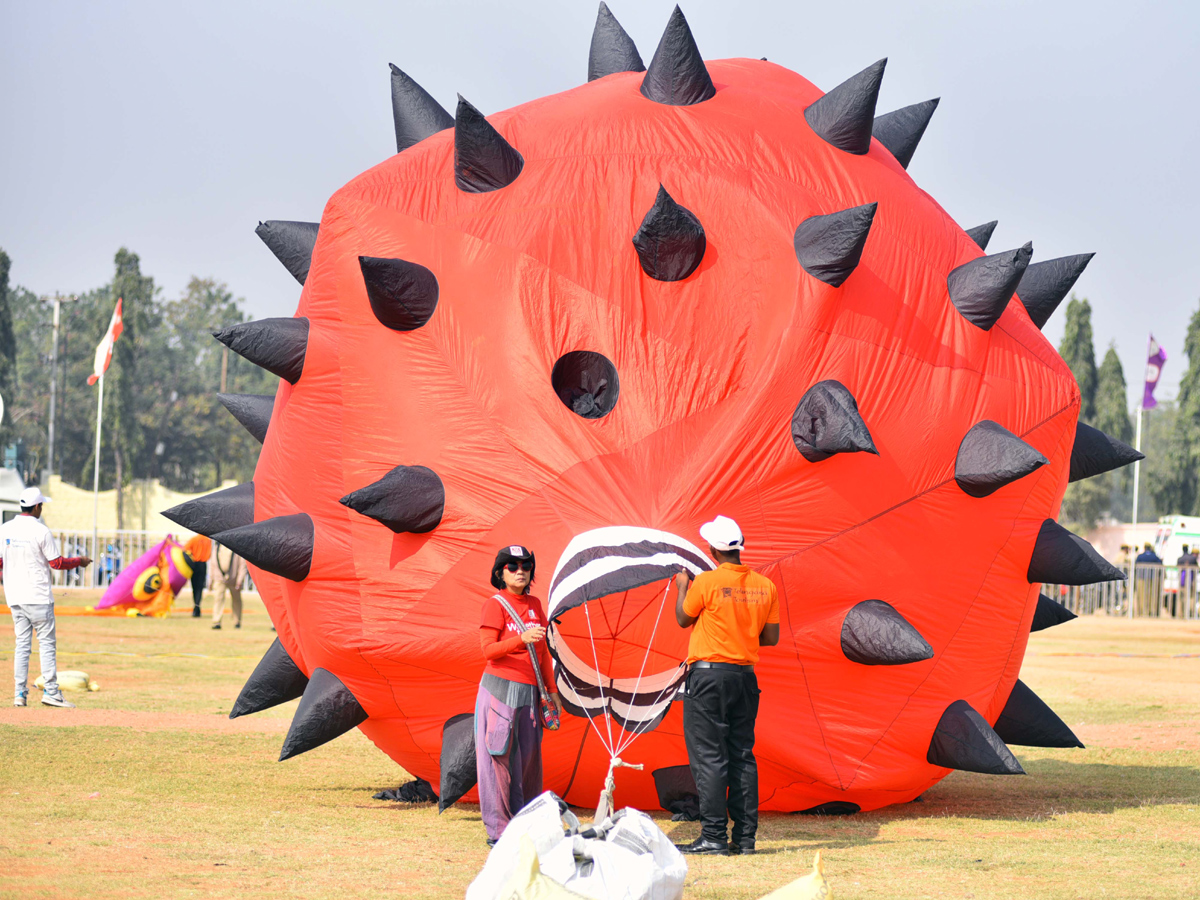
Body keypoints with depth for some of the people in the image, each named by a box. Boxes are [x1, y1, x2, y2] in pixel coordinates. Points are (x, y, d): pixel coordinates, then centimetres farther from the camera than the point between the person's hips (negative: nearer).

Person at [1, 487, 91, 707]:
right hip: (38, 596, -5)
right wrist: (79, 561, 8)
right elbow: (56, 562, -7)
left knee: (22, 644, 9)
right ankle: (51, 691, -6)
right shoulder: (41, 531, -10)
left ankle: (19, 693, 4)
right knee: (47, 642, -1)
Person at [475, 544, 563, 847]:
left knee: (529, 757, 4)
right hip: (500, 687, -6)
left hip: (529, 692, 6)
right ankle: (498, 830, -5)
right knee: (499, 756, -7)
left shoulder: (535, 605, 16)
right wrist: (521, 639, -25)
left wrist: (552, 690, 17)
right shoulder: (495, 604, -2)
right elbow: (488, 649, -11)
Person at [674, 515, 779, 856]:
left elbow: (683, 619, 4)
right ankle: (745, 837, 8)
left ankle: (713, 837, -7)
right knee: (742, 757, 9)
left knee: (708, 756, -3)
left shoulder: (706, 582, -11)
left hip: (709, 675, -5)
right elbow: (771, 637, 8)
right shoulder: (765, 586, 3)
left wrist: (682, 587, 20)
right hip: (746, 675, 5)